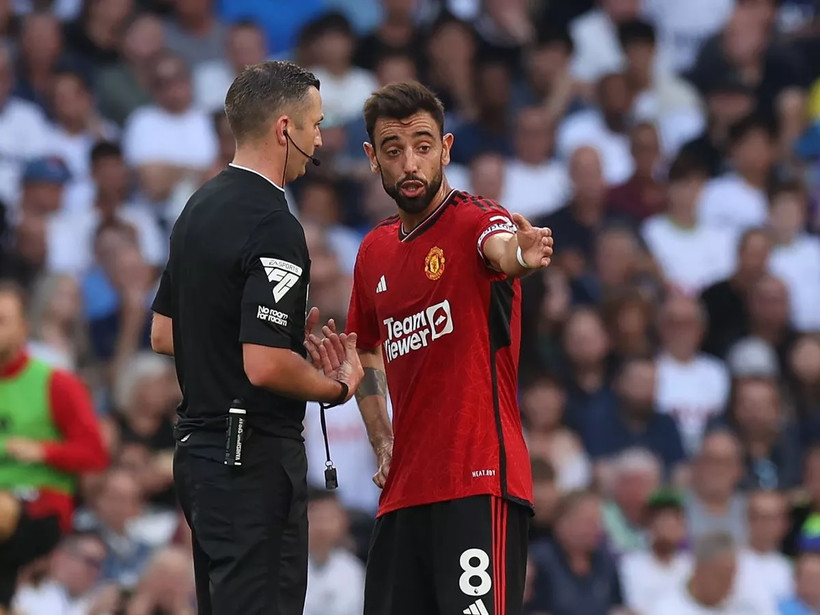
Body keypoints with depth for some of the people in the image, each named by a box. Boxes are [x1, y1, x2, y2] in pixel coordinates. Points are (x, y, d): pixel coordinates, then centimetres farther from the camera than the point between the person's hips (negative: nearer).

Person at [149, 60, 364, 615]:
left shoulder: (200, 208, 12)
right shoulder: (273, 228, -18)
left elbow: (163, 334, 20)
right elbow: (265, 366, -25)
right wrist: (338, 386, -6)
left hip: (198, 443, 10)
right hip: (256, 458, -10)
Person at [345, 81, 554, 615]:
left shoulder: (474, 220, -6)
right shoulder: (374, 252, 15)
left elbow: (501, 248, -31)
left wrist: (519, 254, -55)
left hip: (480, 484, -7)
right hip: (403, 491, 7)